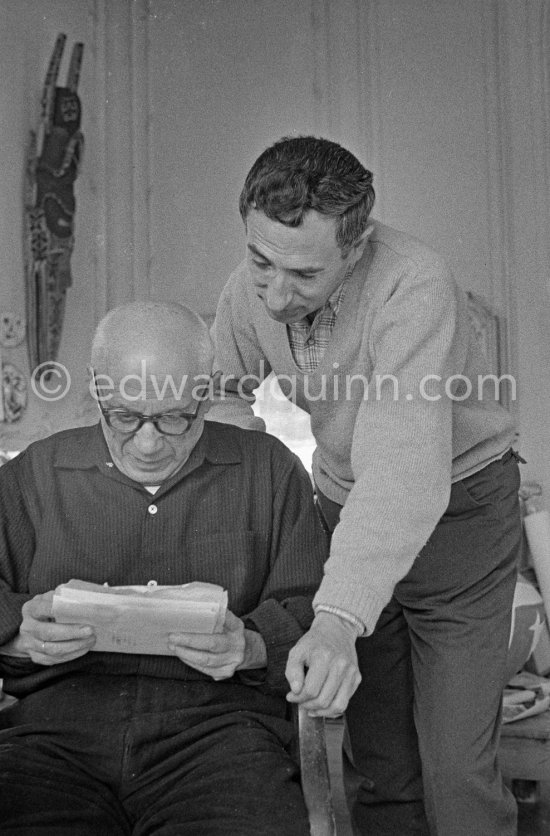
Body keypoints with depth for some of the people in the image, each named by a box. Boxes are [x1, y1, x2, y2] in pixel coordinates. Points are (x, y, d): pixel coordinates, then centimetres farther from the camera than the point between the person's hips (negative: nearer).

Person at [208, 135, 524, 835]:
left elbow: (406, 468, -42)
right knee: (375, 758, 11)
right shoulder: (251, 287, -12)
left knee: (457, 771, -6)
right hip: (344, 503, 5)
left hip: (456, 506, -5)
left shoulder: (413, 288, -31)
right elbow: (222, 395, 6)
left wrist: (339, 618, -52)